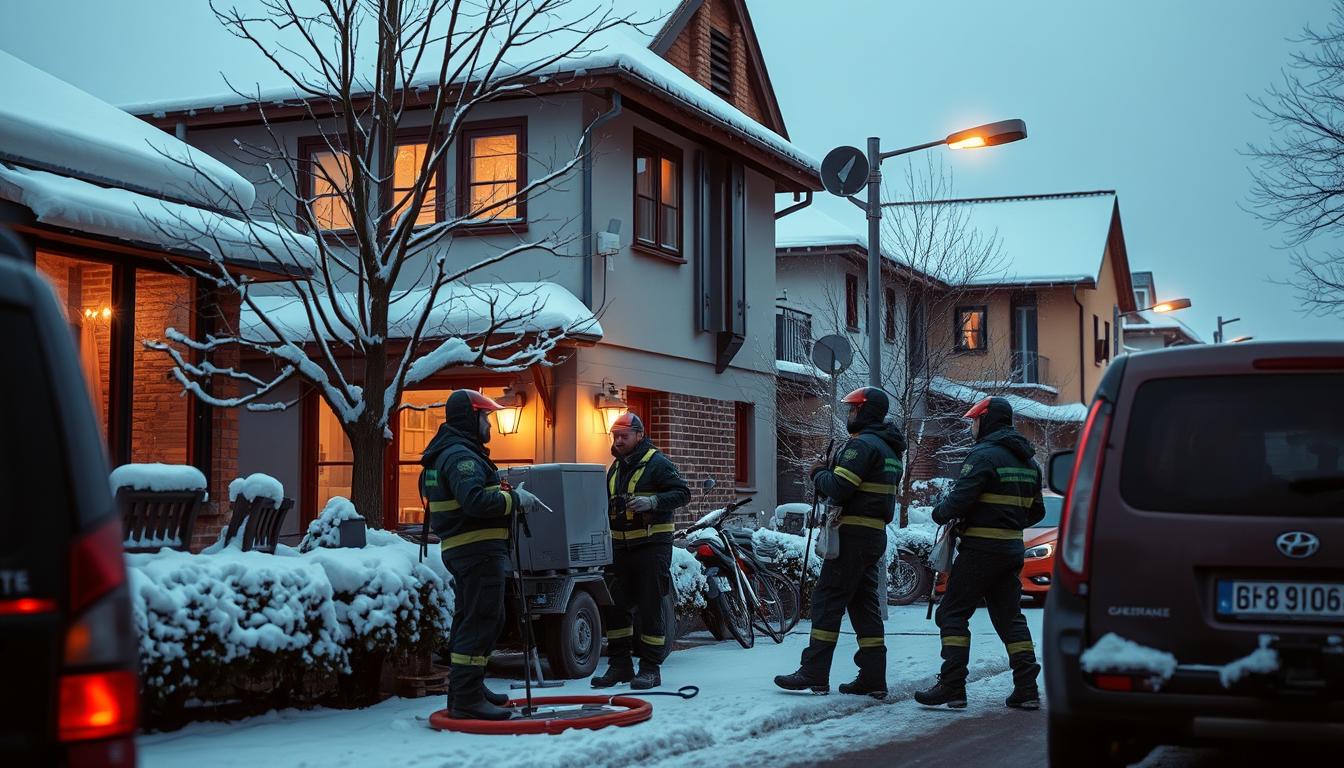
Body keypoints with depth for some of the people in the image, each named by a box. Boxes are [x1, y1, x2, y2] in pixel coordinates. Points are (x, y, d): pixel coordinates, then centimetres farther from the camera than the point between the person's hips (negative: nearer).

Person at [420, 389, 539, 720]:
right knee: (481, 621, -11)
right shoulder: (461, 456, -16)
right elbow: (475, 500, -28)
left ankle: (468, 690, 29)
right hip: (478, 550, -11)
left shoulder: (450, 453, 19)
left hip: (463, 550, 11)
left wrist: (504, 494, 9)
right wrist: (514, 498, -18)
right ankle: (466, 698, -12)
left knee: (469, 619, 19)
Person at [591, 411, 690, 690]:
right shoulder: (615, 468, 18)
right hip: (621, 547, 7)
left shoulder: (657, 463, -5)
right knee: (615, 606, 6)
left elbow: (682, 493, -11)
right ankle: (620, 664, 15)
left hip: (652, 545, -7)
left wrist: (652, 502, -23)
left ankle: (650, 668, 2)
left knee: (650, 607, -4)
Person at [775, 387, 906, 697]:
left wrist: (819, 474, -1)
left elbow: (838, 488, -21)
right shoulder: (889, 449, 19)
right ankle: (873, 678, 9)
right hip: (876, 533, 10)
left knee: (827, 599, -7)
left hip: (853, 533, -10)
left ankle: (814, 674, -8)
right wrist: (832, 470, 12)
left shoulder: (862, 445, -13)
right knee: (864, 602, 11)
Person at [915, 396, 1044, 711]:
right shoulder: (1028, 461, 15)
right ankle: (1026, 688, 8)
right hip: (1013, 549, 8)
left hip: (981, 547, -8)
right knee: (1010, 617, 13)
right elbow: (1036, 511, 20)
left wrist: (940, 513, 0)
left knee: (952, 614, -2)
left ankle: (952, 686, -7)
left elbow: (960, 499, -20)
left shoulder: (984, 455, -13)